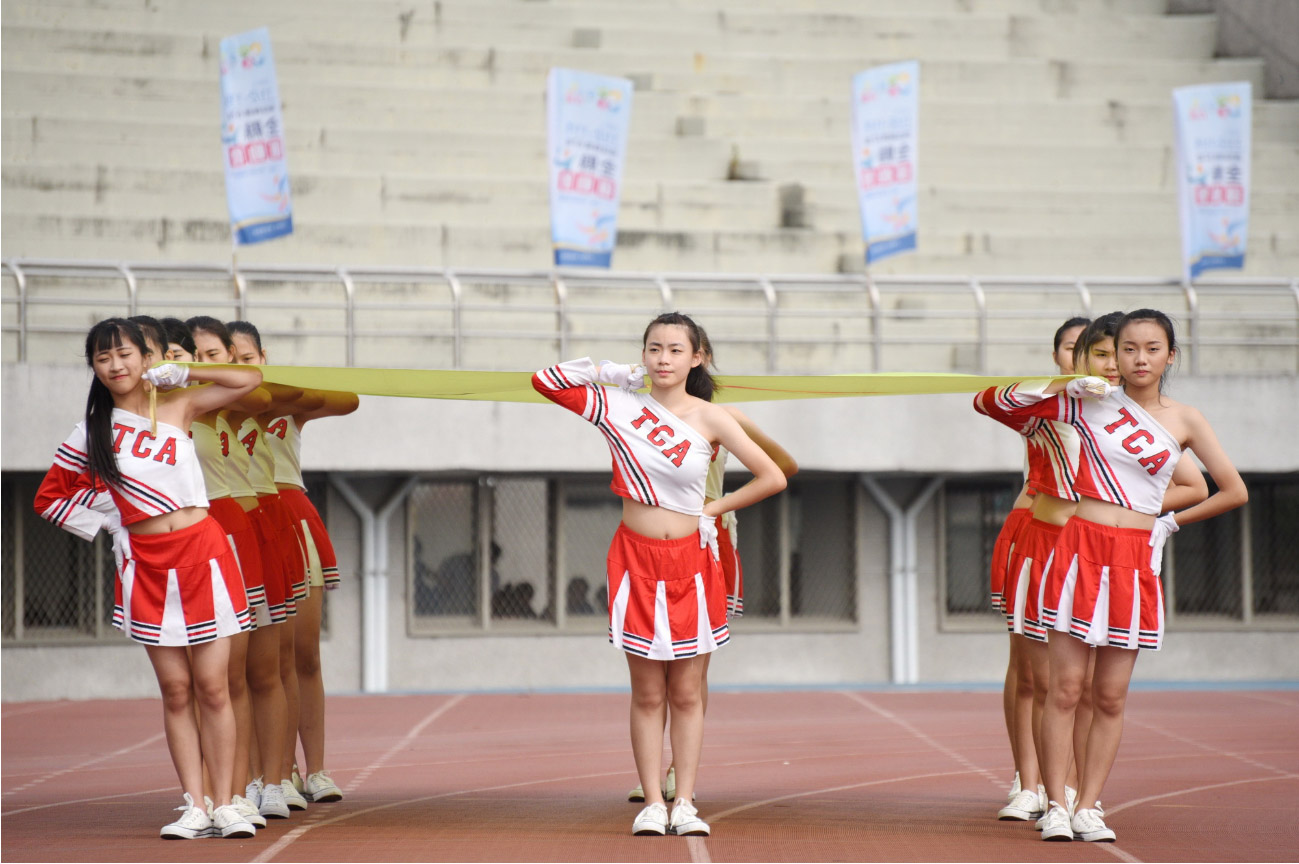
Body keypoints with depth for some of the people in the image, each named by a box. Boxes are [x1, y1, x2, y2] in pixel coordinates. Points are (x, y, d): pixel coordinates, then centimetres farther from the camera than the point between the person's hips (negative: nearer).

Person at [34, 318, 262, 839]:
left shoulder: (178, 406, 5)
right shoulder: (92, 432, 6)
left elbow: (250, 381, 4)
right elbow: (48, 498, 15)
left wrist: (178, 374, 1)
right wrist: (101, 528, 6)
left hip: (202, 552, -1)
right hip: (148, 566, 1)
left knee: (212, 687, -2)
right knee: (175, 692, 2)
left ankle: (224, 806, 2)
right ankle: (193, 807, 5)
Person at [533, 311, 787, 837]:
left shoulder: (710, 419, -1)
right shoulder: (619, 407, 1)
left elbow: (772, 478, 2)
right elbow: (545, 381, 0)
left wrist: (712, 511, 2)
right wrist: (615, 373, 2)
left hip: (689, 561, 0)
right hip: (636, 557, 0)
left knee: (687, 693, 4)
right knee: (647, 695, 3)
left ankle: (684, 803, 8)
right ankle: (652, 803, 7)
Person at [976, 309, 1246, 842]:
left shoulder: (1184, 421, 7)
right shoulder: (1089, 403, 4)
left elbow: (1234, 492, 11)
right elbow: (992, 402, 3)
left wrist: (1172, 522, 10)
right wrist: (1060, 386, -8)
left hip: (1136, 560, 2)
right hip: (1079, 549, -2)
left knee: (1111, 697, 3)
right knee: (1064, 688, -5)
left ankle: (1088, 808, 9)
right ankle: (1055, 806, 0)